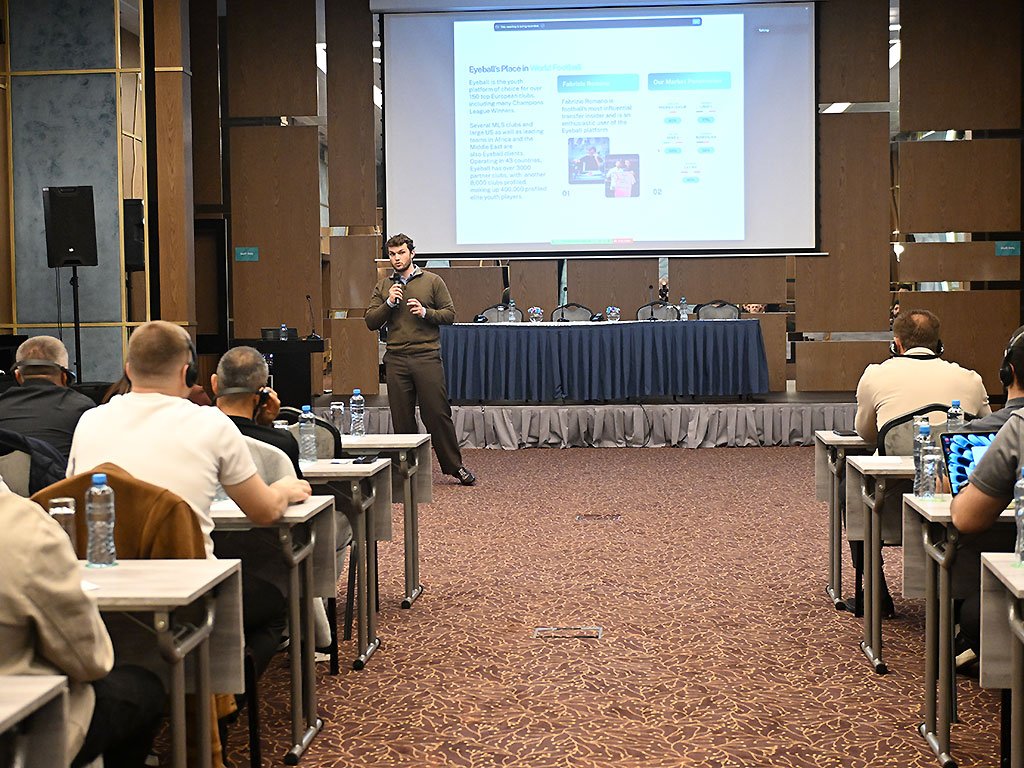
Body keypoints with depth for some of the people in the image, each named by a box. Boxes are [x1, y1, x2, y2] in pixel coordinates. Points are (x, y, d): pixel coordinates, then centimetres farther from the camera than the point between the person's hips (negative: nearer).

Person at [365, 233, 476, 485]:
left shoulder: (432, 281, 7)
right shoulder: (383, 287, 13)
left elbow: (450, 314, 4)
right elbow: (371, 322, 8)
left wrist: (425, 312, -11)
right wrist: (389, 303, -6)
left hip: (427, 358, -3)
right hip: (396, 360, 3)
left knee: (438, 413, -3)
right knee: (402, 418, 5)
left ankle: (455, 466, 8)